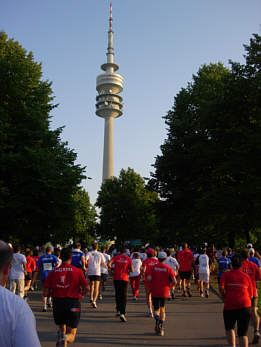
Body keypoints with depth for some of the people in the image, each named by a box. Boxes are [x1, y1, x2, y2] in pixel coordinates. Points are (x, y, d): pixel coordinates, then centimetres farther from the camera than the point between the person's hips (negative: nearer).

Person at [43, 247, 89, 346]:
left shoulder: (53, 272, 3)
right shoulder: (77, 271, 0)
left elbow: (46, 293, -1)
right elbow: (86, 288, -7)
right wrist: (80, 295, 12)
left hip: (58, 303, 2)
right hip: (73, 302, -2)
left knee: (62, 328, 27)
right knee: (71, 335, 6)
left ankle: (61, 334, -4)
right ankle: (65, 338, -26)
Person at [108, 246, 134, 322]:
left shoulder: (116, 257, 2)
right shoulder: (128, 259, 1)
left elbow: (109, 265, -11)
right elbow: (132, 270, -5)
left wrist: (113, 268, 9)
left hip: (116, 278, 2)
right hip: (124, 279, -2)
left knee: (117, 295, 19)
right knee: (124, 297, 0)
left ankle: (118, 310, 28)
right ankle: (122, 313, -13)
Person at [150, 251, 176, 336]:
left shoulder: (153, 267, -3)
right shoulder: (168, 268, -3)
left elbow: (149, 278, -12)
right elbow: (174, 281, -10)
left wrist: (153, 284, 7)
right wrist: (169, 286, 7)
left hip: (155, 292, 0)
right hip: (164, 292, 0)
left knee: (156, 309, 13)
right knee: (162, 309, 17)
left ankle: (157, 318, -20)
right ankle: (160, 328, 9)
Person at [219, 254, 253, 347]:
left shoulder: (226, 274, 3)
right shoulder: (246, 276, 8)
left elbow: (221, 288, -11)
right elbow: (250, 294, 10)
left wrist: (225, 297, 5)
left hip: (229, 306, -1)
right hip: (245, 306, 1)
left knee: (229, 328, 21)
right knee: (243, 333, 6)